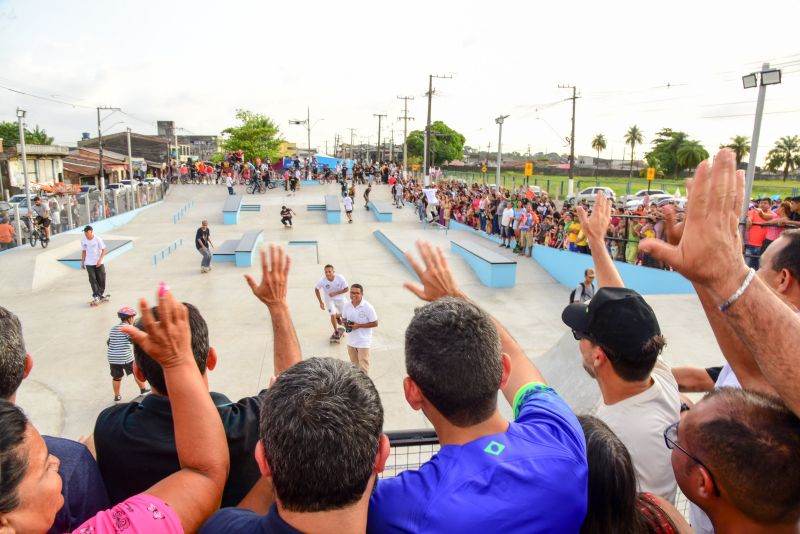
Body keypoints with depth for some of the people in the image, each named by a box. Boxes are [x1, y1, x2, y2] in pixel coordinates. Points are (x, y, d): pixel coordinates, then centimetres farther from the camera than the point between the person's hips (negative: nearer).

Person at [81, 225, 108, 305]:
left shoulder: (97, 239, -11)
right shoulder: (83, 240, -1)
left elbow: (103, 250, -8)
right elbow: (84, 251, 11)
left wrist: (100, 260, -17)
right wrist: (82, 262, 10)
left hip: (98, 263, -2)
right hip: (89, 263, 2)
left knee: (101, 279, 5)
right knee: (92, 280, -3)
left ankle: (102, 294, 24)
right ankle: (96, 297, -2)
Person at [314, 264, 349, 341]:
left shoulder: (340, 278, -28)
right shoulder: (322, 281, -26)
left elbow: (346, 289, -17)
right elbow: (316, 289, -8)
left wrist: (335, 293, -30)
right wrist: (321, 302, -8)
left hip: (340, 298, 1)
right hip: (329, 299, -1)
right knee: (333, 315, -10)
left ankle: (338, 316, 49)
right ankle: (336, 332, 14)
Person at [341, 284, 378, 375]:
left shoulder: (368, 307, -19)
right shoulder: (347, 306, -4)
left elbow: (375, 323, -15)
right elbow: (344, 319, 12)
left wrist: (359, 325, -22)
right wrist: (345, 324, -13)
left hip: (363, 341, -6)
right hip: (351, 341, 6)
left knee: (363, 366, -2)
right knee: (354, 364, 23)